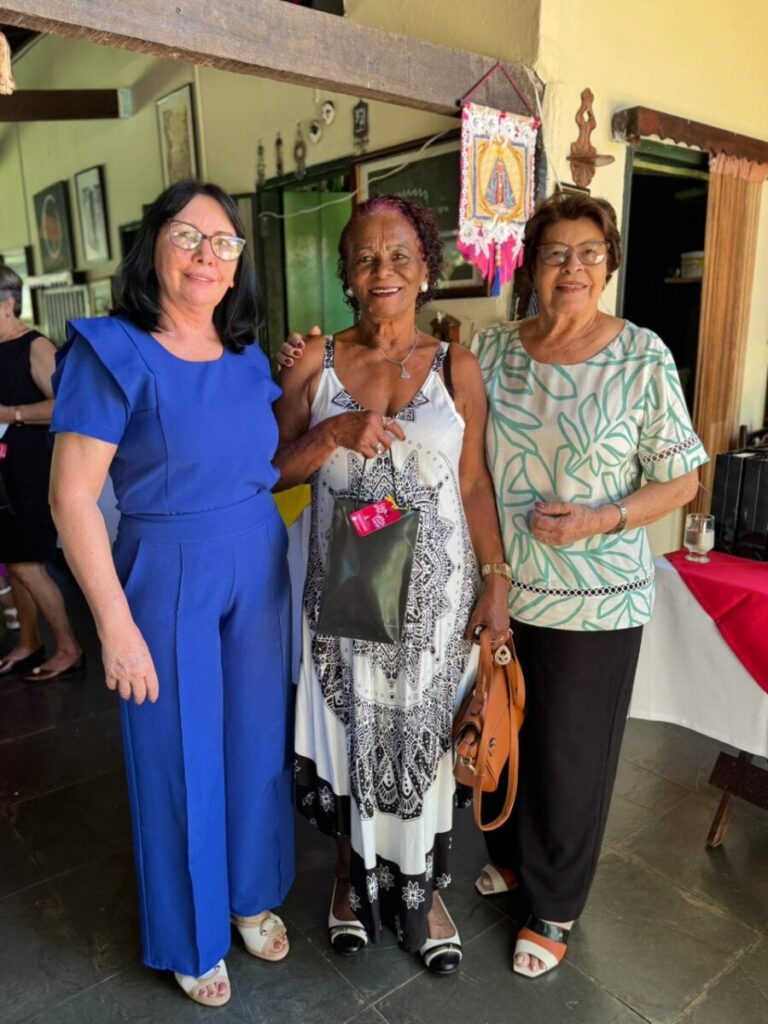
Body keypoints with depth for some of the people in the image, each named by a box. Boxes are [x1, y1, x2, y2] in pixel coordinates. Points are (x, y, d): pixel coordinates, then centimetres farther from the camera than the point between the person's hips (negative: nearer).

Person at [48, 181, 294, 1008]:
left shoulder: (247, 359, 6)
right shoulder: (112, 351, -11)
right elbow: (72, 498, -15)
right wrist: (118, 627, -16)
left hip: (259, 574, 6)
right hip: (167, 579, -5)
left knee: (257, 746, 18)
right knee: (180, 761, 12)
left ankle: (253, 896, 46)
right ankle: (192, 938, 39)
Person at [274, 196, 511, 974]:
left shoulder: (456, 368, -1)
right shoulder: (314, 363, -1)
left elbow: (474, 485, 1)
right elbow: (271, 470, -1)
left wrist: (496, 580, -2)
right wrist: (333, 433, -18)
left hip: (433, 591, 0)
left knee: (423, 734, 11)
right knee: (352, 729, 12)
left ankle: (418, 886, 35)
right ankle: (355, 868, 40)